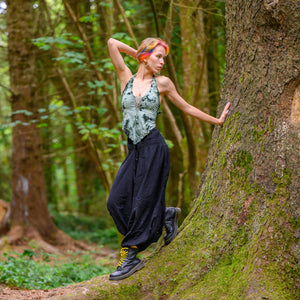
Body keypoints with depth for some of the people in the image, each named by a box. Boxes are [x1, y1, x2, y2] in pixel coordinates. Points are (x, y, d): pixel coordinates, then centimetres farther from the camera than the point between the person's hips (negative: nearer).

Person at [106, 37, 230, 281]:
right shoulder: (127, 78, 8)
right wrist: (138, 53, 14)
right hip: (135, 150, 3)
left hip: (153, 147, -3)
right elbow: (112, 43, 4)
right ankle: (166, 215, 16)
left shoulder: (162, 83, 5)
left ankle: (130, 258, 5)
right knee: (117, 201, -3)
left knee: (143, 202, -3)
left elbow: (186, 108, 15)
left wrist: (217, 121, 19)